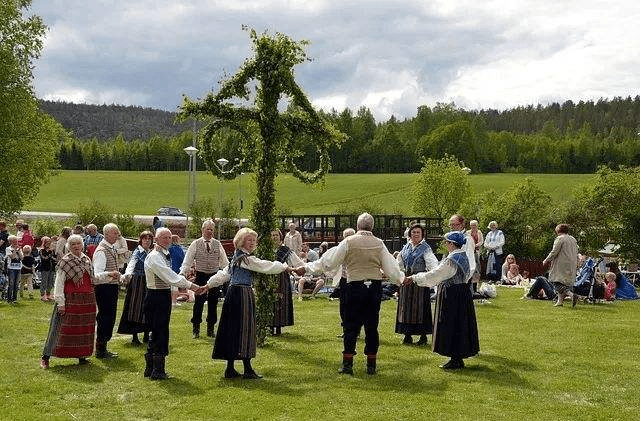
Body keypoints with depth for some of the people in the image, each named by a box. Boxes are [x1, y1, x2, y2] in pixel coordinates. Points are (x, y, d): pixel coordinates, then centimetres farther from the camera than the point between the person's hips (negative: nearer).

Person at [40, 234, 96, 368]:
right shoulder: (65, 262, -6)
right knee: (64, 328, -5)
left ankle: (82, 356, 18)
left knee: (85, 328, 8)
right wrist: (60, 302, -15)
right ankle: (46, 357, 2)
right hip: (70, 300, -6)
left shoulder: (87, 260, 11)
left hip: (87, 300, 6)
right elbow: (59, 283, -8)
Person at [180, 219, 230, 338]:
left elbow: (224, 261, 12)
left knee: (213, 302, 6)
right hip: (201, 276, -2)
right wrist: (182, 274, -12)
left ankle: (211, 329, 16)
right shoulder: (195, 244, 1)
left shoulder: (217, 244, 7)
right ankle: (196, 329, 7)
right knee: (198, 302, -4)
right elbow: (187, 261, 0)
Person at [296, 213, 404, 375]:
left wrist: (306, 268, 6)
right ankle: (371, 365, 10)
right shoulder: (379, 244, 4)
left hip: (355, 287, -2)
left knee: (351, 326, 4)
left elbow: (328, 262, -2)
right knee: (372, 326, 8)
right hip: (375, 286, 2)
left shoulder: (349, 242, -3)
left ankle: (347, 363, 4)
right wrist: (402, 279, 26)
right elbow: (390, 267, 9)